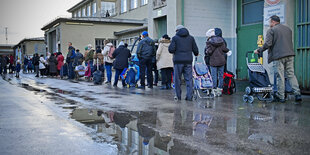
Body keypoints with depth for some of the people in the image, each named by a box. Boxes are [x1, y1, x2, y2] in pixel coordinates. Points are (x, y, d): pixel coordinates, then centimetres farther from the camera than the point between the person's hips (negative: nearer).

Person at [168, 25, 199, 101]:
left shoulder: (175, 38, 0)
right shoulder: (191, 37, 9)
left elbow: (171, 50, -8)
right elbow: (195, 50, 9)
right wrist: (196, 54, 30)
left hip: (178, 61, -2)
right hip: (188, 61, 2)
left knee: (177, 79, 7)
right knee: (189, 78, 4)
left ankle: (178, 96, 11)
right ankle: (189, 96, 1)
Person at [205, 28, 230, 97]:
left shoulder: (209, 42, -5)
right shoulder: (221, 40, 8)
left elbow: (209, 52, -14)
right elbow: (225, 49, 0)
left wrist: (206, 52, 8)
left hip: (213, 61, -4)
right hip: (222, 61, 4)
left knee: (214, 76, 2)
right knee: (220, 75, 9)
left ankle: (215, 90, 5)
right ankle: (220, 90, 13)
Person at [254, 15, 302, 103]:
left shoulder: (271, 30, -4)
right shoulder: (288, 29, 18)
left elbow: (267, 44, -13)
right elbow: (289, 42, 22)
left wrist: (259, 50, -2)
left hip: (278, 56, -6)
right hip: (290, 55, 6)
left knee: (280, 77, -1)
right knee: (291, 75, 9)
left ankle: (280, 97, 3)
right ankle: (297, 94, 4)